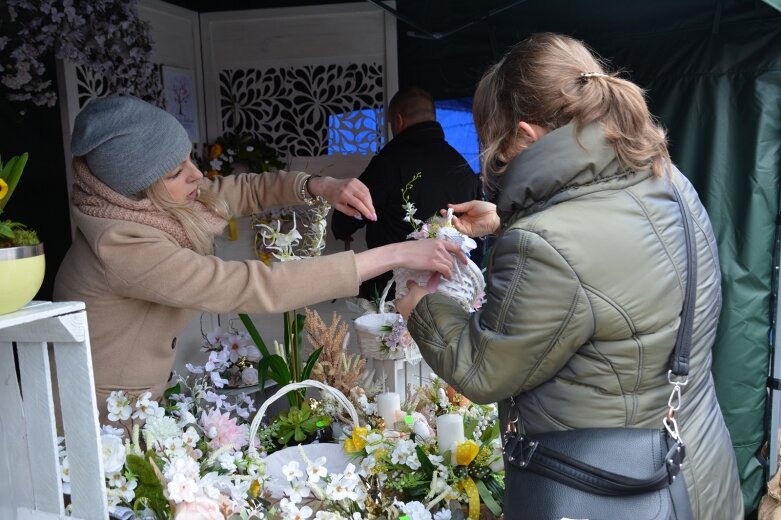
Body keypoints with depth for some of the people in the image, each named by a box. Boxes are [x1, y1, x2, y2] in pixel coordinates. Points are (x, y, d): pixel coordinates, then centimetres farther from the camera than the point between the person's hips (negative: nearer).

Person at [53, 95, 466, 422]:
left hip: (141, 397, 7)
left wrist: (320, 186, -16)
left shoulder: (145, 206, -7)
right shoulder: (122, 246, -30)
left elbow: (249, 188, 4)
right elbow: (256, 287, -35)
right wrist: (393, 255, -35)